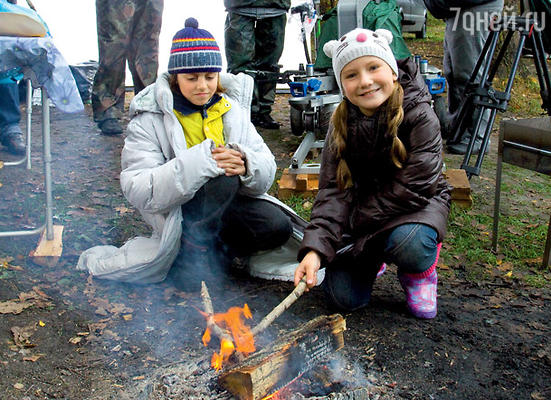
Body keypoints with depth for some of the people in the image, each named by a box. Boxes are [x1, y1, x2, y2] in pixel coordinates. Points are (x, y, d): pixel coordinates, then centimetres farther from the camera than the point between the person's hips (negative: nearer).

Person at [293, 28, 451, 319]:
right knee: (345, 297, -11)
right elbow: (333, 191, -16)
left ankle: (420, 271, 1)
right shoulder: (341, 124, -9)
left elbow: (413, 188, -24)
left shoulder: (420, 117, -20)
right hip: (364, 206, 3)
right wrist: (315, 248, -31)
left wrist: (353, 225, -19)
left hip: (416, 205, -2)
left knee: (408, 243, -38)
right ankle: (373, 259, 23)